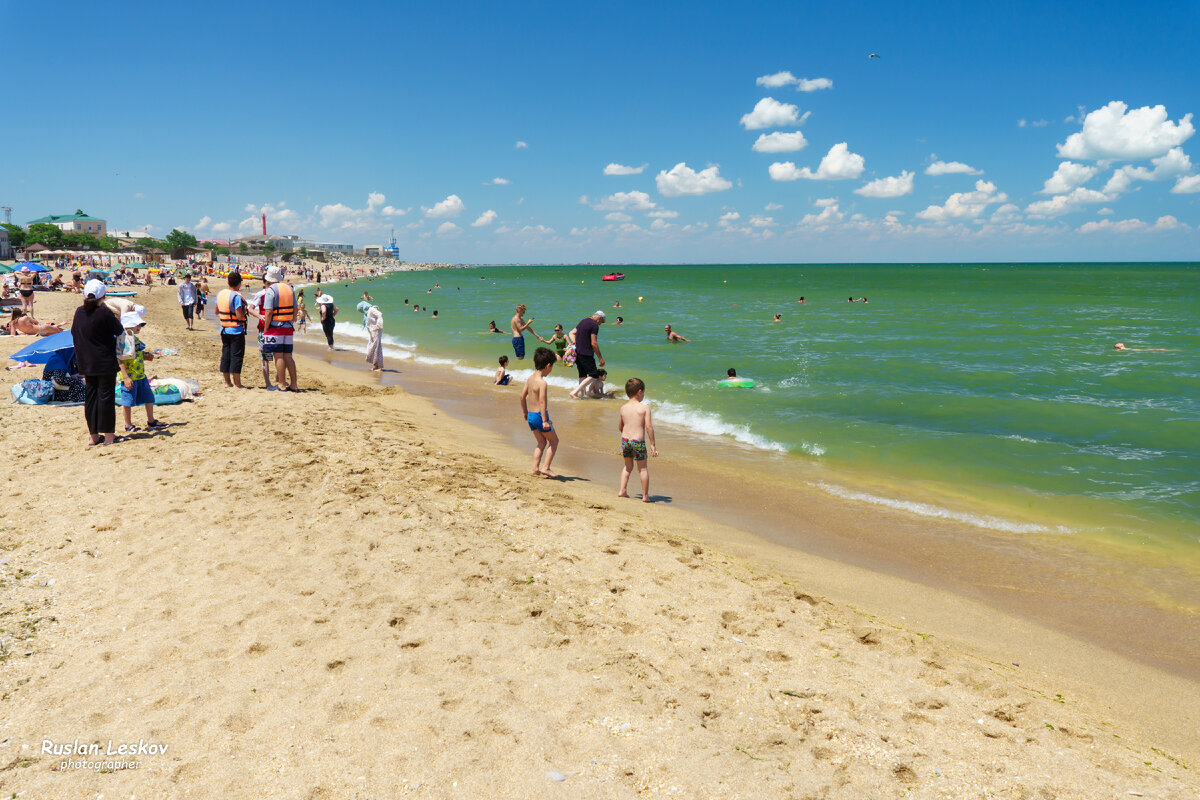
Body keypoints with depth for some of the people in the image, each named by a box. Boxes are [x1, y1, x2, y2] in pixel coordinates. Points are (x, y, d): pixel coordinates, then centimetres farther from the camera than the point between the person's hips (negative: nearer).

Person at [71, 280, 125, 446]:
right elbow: (119, 330, -5)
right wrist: (116, 320, 14)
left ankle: (93, 435, 17)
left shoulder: (79, 312, 2)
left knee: (90, 396, 11)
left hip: (85, 362, 6)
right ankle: (108, 435, 5)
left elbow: (74, 333, 13)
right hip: (105, 362, -6)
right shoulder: (104, 313, -16)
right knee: (106, 396, 1)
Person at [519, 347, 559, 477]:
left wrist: (525, 412, 26)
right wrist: (545, 421, -23)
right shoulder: (542, 383, -20)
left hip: (531, 415, 8)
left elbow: (522, 396, 14)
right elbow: (542, 402, -25)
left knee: (541, 442, 18)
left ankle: (535, 468, 13)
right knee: (554, 440, 8)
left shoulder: (530, 379, 6)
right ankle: (546, 468, 5)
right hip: (540, 415, -8)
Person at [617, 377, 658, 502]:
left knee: (628, 466, 23)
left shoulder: (623, 408, 7)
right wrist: (652, 445, -8)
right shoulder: (645, 407, -8)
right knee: (642, 468, 7)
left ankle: (622, 491, 21)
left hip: (625, 439, 5)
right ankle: (645, 496, 11)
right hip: (638, 441, -5)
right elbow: (649, 427, -13)